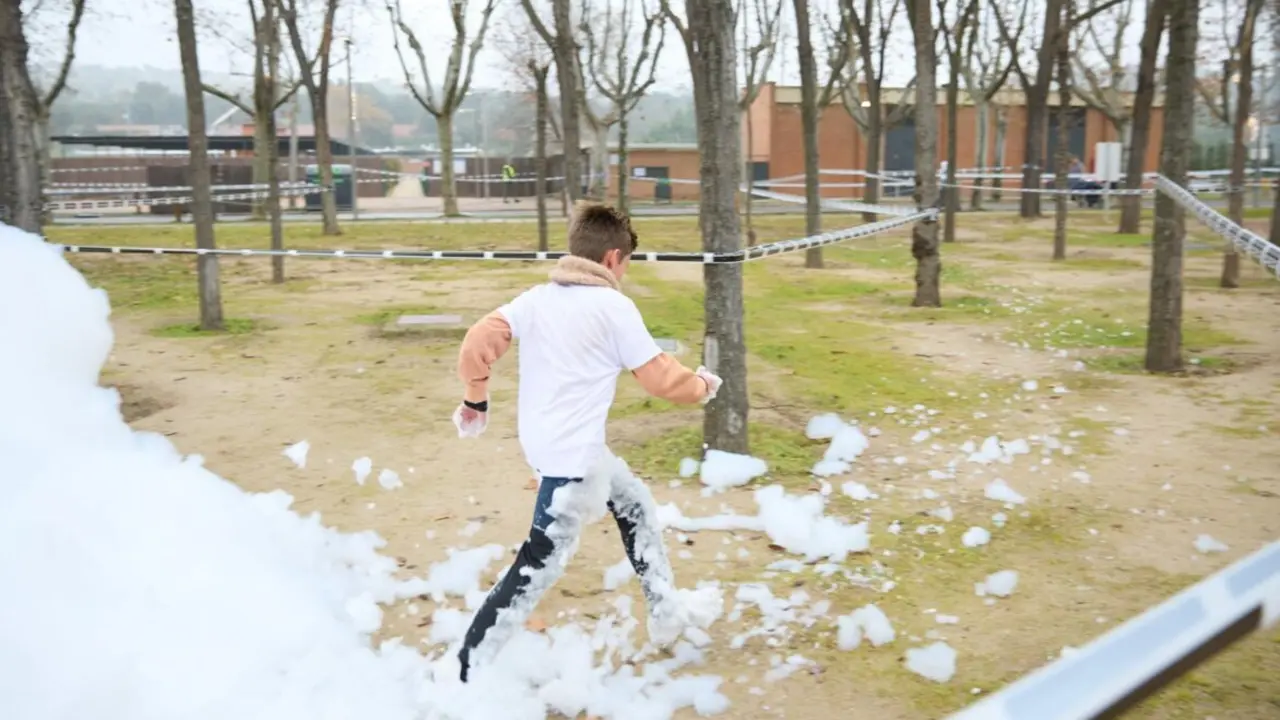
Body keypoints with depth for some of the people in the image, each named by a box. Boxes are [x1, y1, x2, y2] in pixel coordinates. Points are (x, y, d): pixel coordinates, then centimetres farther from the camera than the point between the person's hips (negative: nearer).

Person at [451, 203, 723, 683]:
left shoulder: (537, 297, 7)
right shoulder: (613, 307, -10)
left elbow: (479, 341, 0)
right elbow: (659, 376, -7)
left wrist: (476, 398, 13)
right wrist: (702, 386, 12)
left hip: (546, 442, 9)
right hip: (572, 453, -9)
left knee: (635, 506, 24)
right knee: (542, 563, -4)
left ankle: (666, 612, 34)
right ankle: (468, 670, -1)